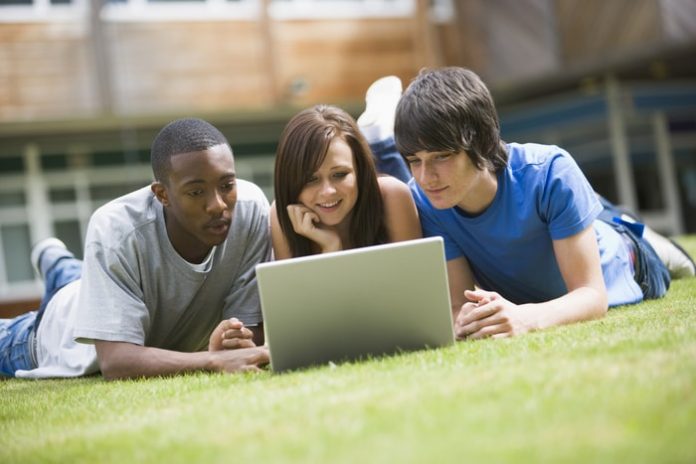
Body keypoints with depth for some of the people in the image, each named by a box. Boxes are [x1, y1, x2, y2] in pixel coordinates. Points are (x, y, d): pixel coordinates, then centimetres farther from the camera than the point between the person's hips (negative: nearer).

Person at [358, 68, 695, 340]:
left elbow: (593, 296, -41)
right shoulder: (422, 199, -34)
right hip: (513, 300, 1)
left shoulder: (550, 173, -43)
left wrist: (526, 317, -63)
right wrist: (463, 319, -57)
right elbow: (458, 303, -31)